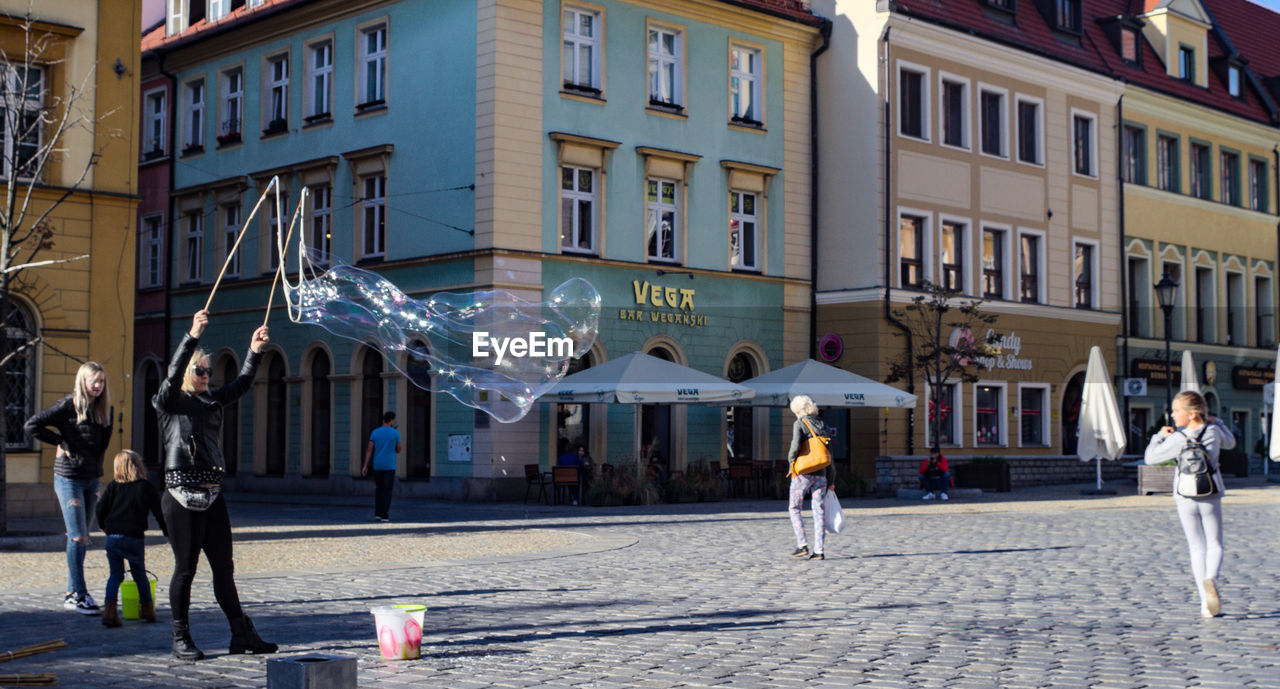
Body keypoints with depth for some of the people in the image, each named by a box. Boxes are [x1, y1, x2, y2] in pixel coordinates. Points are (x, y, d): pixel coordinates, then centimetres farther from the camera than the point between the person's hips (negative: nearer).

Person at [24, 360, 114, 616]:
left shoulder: (104, 410, 7)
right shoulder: (68, 406, -10)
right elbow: (31, 425, -12)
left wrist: (96, 466, 9)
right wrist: (61, 441, -11)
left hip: (91, 479, 6)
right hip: (68, 478, -6)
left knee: (80, 537, 11)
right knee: (78, 537, -9)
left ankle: (72, 593, 18)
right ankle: (79, 595, -6)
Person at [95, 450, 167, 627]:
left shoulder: (113, 487, 6)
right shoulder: (147, 487, 1)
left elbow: (101, 509, 3)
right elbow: (159, 512, 3)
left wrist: (105, 527, 21)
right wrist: (167, 532, 15)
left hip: (112, 538, 2)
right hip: (135, 538, -2)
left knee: (115, 574, 9)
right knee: (140, 574, 13)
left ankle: (109, 609, -8)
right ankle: (147, 610, 21)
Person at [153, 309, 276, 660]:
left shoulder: (212, 400, 15)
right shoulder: (170, 402, -3)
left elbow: (241, 384, 17)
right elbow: (173, 374, -19)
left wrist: (254, 352, 2)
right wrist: (192, 336, -29)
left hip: (212, 493, 6)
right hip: (182, 495, -6)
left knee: (223, 566, 7)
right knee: (186, 568, 0)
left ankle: (241, 634, 10)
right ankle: (181, 639, 10)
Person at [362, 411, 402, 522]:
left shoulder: (375, 432, 3)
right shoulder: (395, 433, -4)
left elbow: (369, 450, -2)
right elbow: (398, 451, 6)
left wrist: (365, 466, -2)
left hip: (377, 466, 3)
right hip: (390, 466, -3)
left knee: (379, 489, 16)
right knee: (387, 491, 1)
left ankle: (377, 514, 10)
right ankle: (384, 516, -3)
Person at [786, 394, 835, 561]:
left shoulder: (799, 424, -5)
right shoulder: (821, 425, 12)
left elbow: (795, 445, -21)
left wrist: (791, 459, 1)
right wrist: (831, 480, 17)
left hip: (803, 473, -5)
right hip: (821, 473, 5)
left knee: (795, 508, 9)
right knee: (818, 511, 5)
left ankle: (802, 545, 0)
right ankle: (818, 551, 1)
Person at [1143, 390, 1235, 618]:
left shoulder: (1178, 439, -13)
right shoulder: (1214, 431, -4)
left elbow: (1150, 457, -6)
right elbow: (1230, 443, 19)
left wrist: (1160, 435, 3)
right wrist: (1216, 421, 23)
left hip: (1185, 500, -1)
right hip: (1211, 498, 1)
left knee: (1197, 548, 9)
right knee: (1215, 544, 11)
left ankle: (1206, 603, 4)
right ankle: (1211, 577, -23)